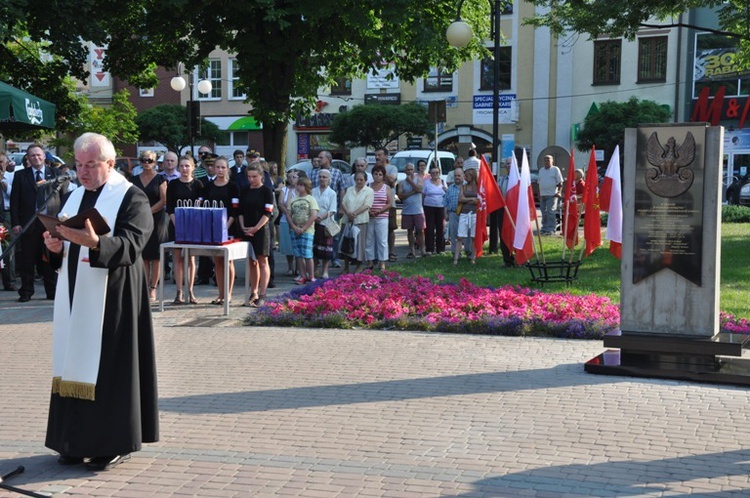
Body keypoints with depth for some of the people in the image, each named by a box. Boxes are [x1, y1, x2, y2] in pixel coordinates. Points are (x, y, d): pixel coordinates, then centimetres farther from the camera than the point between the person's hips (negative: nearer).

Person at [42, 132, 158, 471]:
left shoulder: (132, 198, -7)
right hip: (75, 297, 7)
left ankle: (115, 443, 8)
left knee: (110, 366, -3)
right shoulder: (76, 196, 15)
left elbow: (131, 246, -20)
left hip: (112, 299, -7)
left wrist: (94, 243, -36)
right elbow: (63, 248, 18)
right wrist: (56, 247, -5)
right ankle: (77, 440, 18)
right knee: (76, 363, 8)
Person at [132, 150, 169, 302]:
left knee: (155, 255, -2)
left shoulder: (160, 179, 1)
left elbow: (163, 200, -6)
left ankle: (153, 288, 1)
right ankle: (144, 286, 8)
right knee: (143, 255, 3)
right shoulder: (136, 180, 11)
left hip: (157, 219, -3)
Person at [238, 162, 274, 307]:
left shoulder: (266, 191, -3)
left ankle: (262, 295, -3)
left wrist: (255, 228, -14)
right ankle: (253, 294, 16)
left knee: (262, 262, -3)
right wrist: (243, 227, -3)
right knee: (252, 263, 10)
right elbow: (240, 211, 12)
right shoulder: (245, 192, 12)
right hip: (247, 231, 5)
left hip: (261, 230, -5)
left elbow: (268, 213, -9)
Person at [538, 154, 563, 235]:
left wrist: (558, 192, -12)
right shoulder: (541, 170, 18)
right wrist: (539, 194, 14)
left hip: (552, 195, -6)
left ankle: (550, 229, -10)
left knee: (550, 212, -10)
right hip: (542, 195, 6)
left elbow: (560, 182, -3)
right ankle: (544, 228, 15)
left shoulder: (555, 169, 1)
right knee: (544, 212, 8)